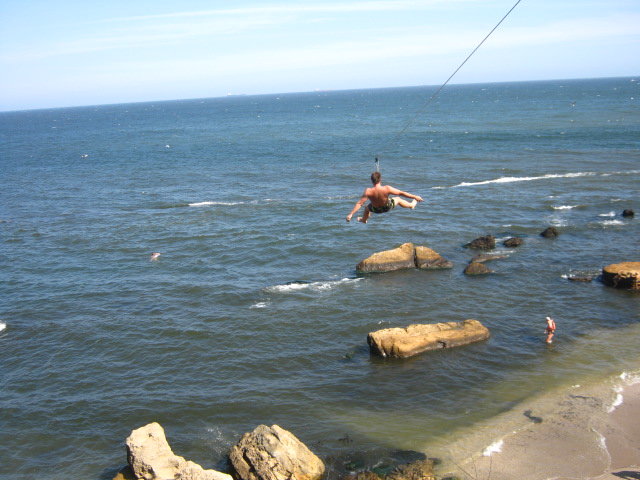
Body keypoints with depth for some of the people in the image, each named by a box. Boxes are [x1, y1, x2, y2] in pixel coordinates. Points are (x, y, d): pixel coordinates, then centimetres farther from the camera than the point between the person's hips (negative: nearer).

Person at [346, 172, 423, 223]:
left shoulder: (368, 191, -34)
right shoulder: (387, 189, -36)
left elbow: (360, 203, -30)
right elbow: (401, 193, -28)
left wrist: (351, 214, -24)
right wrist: (415, 197, -19)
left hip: (375, 209, 1)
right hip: (387, 207, -1)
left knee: (367, 208, 36)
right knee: (398, 199, 29)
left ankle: (364, 220, 64)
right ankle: (411, 205, 55)